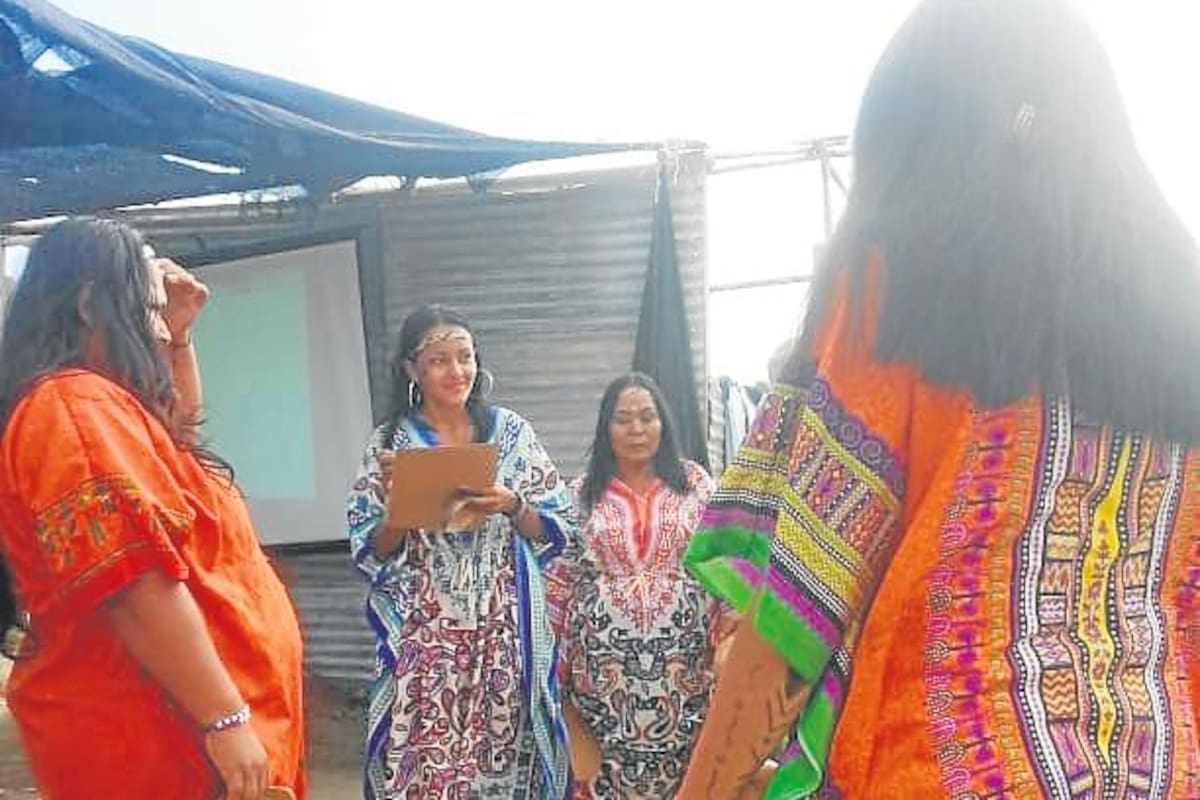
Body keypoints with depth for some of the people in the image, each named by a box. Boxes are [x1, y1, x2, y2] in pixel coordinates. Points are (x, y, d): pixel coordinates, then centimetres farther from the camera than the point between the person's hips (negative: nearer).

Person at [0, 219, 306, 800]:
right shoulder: (75, 407, -20)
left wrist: (179, 334, 18)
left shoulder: (96, 403, 13)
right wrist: (226, 720, -26)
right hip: (151, 737, -10)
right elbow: (136, 588, -28)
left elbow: (181, 419, 34)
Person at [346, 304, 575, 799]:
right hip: (424, 638, -1)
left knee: (506, 759, 4)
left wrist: (511, 504, -14)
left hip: (506, 633, 1)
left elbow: (558, 530, 3)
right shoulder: (389, 444, 2)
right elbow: (372, 554, 2)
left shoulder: (512, 432, 4)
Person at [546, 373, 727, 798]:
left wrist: (724, 645, -1)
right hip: (606, 658, 0)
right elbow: (563, 579, 6)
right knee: (607, 766, 4)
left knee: (681, 759, 4)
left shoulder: (695, 483, 4)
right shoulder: (583, 493, 4)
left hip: (680, 654, 0)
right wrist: (563, 658, 3)